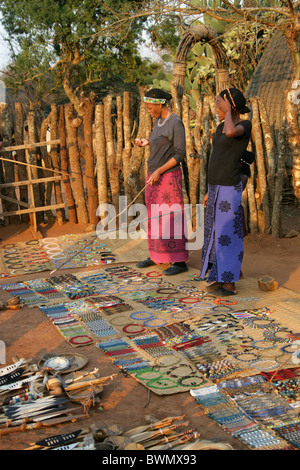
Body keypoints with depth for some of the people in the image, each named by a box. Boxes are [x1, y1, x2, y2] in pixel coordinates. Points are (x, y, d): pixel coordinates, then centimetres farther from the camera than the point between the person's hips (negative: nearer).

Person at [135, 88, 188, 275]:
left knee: (171, 219, -5)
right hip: (155, 175, 9)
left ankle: (180, 262, 4)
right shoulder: (159, 121, 9)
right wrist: (147, 142, 7)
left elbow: (180, 154, -19)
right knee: (155, 217, 14)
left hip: (169, 176, -9)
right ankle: (156, 255, 27)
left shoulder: (176, 123, -17)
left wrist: (159, 172, -22)